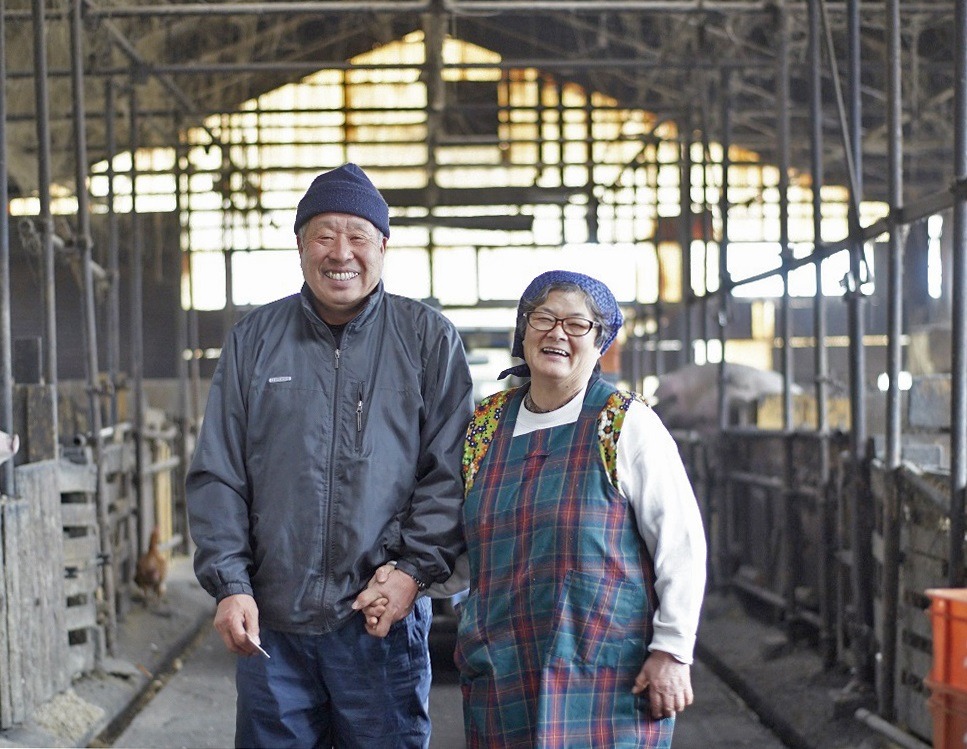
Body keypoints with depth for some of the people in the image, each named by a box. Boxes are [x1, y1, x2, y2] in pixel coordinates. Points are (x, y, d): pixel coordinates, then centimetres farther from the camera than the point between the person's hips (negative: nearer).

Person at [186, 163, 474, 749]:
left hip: (383, 619, -2)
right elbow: (217, 476, 7)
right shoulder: (255, 340, 8)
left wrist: (415, 568, -11)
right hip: (270, 620, 2)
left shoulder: (429, 339, 3)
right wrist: (229, 583, -3)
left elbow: (452, 470, 0)